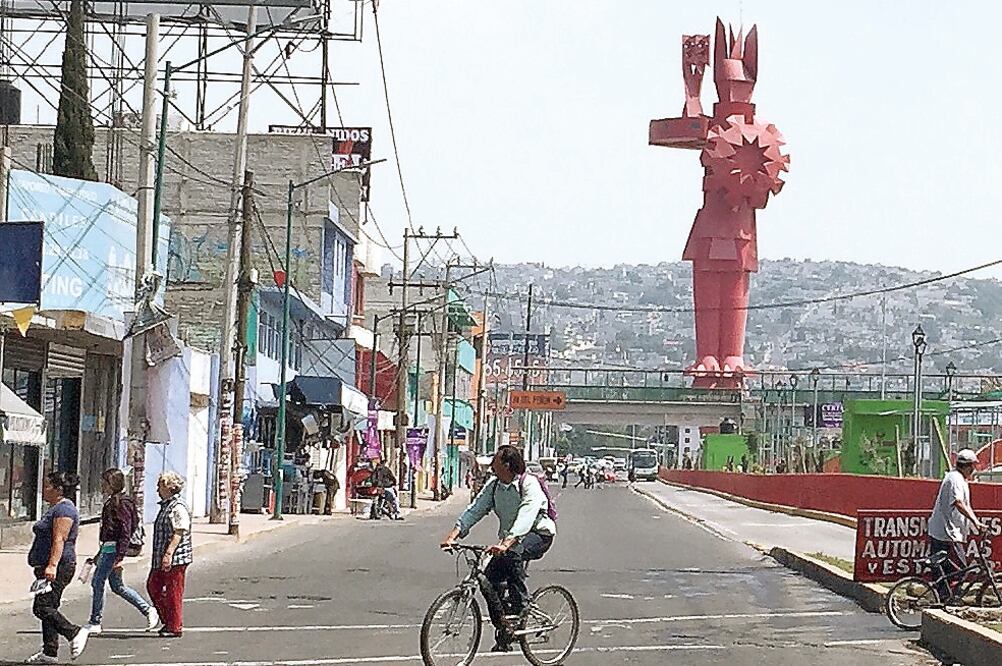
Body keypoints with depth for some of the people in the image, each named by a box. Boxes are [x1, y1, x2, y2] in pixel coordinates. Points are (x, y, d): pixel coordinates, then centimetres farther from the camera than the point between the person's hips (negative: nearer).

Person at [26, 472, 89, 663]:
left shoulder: (64, 509, -13)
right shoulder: (56, 508, 20)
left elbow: (59, 540, -22)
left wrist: (52, 565, -29)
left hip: (58, 567, -11)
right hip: (49, 568, 11)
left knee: (41, 608, -15)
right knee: (47, 608, 9)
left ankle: (75, 633, -10)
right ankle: (49, 652, 10)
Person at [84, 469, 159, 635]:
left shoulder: (121, 503, -14)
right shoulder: (112, 502, 16)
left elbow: (125, 532, -19)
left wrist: (119, 557, -24)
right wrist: (99, 555, 26)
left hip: (113, 549, -10)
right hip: (108, 548, 10)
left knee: (98, 583, -5)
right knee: (117, 586, 12)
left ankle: (95, 623, 2)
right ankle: (148, 610, 16)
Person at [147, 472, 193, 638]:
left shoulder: (178, 508, -15)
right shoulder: (165, 506, 17)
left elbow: (179, 533, -22)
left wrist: (169, 554, -28)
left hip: (175, 559, -11)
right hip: (160, 559, 11)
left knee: (173, 593, -3)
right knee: (153, 586, 14)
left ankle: (175, 628, 6)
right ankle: (167, 621, 23)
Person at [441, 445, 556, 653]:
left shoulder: (530, 484, -22)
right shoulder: (494, 486, -1)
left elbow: (525, 517, -36)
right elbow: (474, 510, -8)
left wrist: (506, 544, -50)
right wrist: (453, 535, -23)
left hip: (538, 534, -7)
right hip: (511, 538, 7)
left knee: (513, 555, -37)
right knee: (490, 577, -9)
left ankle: (520, 605, -23)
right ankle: (503, 630, 4)